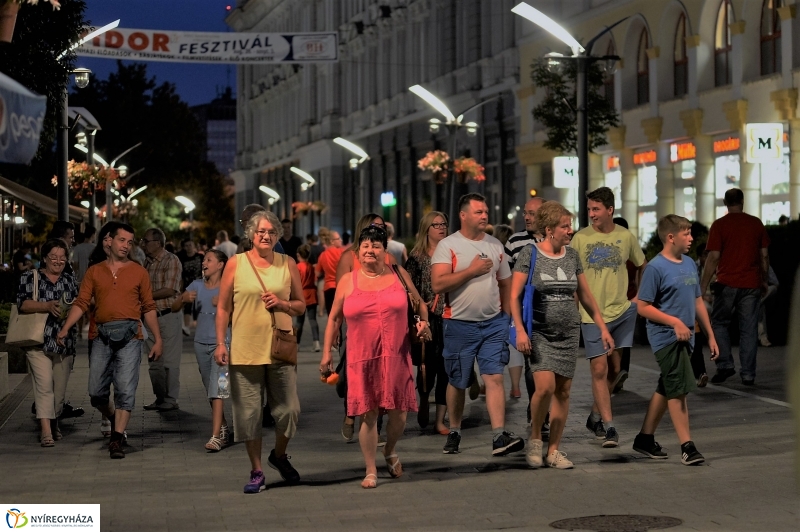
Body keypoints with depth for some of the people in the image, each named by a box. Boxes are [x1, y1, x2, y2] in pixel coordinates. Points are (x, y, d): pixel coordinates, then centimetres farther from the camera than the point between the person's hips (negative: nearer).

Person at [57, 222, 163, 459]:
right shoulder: (94, 272, 10)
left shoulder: (139, 272, 8)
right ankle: (115, 421, 31)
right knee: (96, 392, 4)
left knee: (125, 390, -9)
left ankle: (116, 439, -5)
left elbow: (149, 308, 10)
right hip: (102, 335, 2)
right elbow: (81, 303, 3)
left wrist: (157, 339, 6)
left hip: (129, 335, -1)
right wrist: (65, 329, -10)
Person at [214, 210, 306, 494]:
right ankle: (256, 471, 14)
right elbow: (223, 307, 4)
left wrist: (281, 303, -7)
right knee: (248, 412, 2)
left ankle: (279, 455, 28)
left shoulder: (287, 264, 7)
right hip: (245, 350, -1)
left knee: (289, 409, 1)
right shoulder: (236, 263, 2)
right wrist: (220, 343, -3)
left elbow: (301, 305, 13)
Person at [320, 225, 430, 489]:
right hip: (361, 358, 0)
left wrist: (423, 322, -3)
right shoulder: (347, 281, 6)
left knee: (398, 412, 1)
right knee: (368, 414, 1)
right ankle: (371, 471, 14)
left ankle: (390, 452, 33)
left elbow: (419, 304, 18)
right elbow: (334, 318, 13)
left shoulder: (399, 275, 7)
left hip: (396, 356, 0)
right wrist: (326, 352, 10)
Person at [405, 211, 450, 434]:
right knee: (428, 365, -3)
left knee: (445, 368, 0)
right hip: (427, 319, -2)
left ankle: (440, 420, 9)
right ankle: (423, 402, 28)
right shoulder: (417, 257, 4)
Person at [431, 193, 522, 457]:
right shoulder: (447, 245, -5)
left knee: (494, 377, -8)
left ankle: (499, 436, -14)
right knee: (457, 382, 8)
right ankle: (454, 432, 24)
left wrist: (506, 314, 10)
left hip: (494, 323, 3)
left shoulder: (495, 245, 10)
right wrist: (472, 270, -17)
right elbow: (438, 284, -17)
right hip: (460, 325, -3)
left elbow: (505, 282, 19)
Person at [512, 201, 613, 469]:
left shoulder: (572, 255, 8)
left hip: (569, 333, 5)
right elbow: (514, 296, -7)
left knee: (563, 391, 3)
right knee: (545, 386, -18)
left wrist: (602, 328, 13)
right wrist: (520, 330, -17)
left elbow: (586, 296, 15)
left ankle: (554, 450, 13)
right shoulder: (529, 254, -5)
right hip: (539, 333, -4)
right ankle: (534, 439, 5)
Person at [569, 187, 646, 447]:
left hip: (622, 312, 2)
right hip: (592, 315, -2)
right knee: (599, 369, -8)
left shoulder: (626, 237, 1)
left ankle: (596, 416, 27)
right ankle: (608, 427, -3)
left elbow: (643, 267, 16)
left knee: (614, 370, 9)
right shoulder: (580, 238, -4)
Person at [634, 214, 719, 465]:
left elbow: (698, 302, 18)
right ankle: (687, 447, -5)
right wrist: (674, 322, -18)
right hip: (665, 338, -8)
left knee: (666, 390, 13)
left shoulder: (689, 264, 11)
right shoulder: (656, 268, -12)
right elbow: (643, 307, -12)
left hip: (684, 337, 8)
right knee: (678, 390, -8)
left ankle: (645, 438, 24)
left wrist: (710, 335, 17)